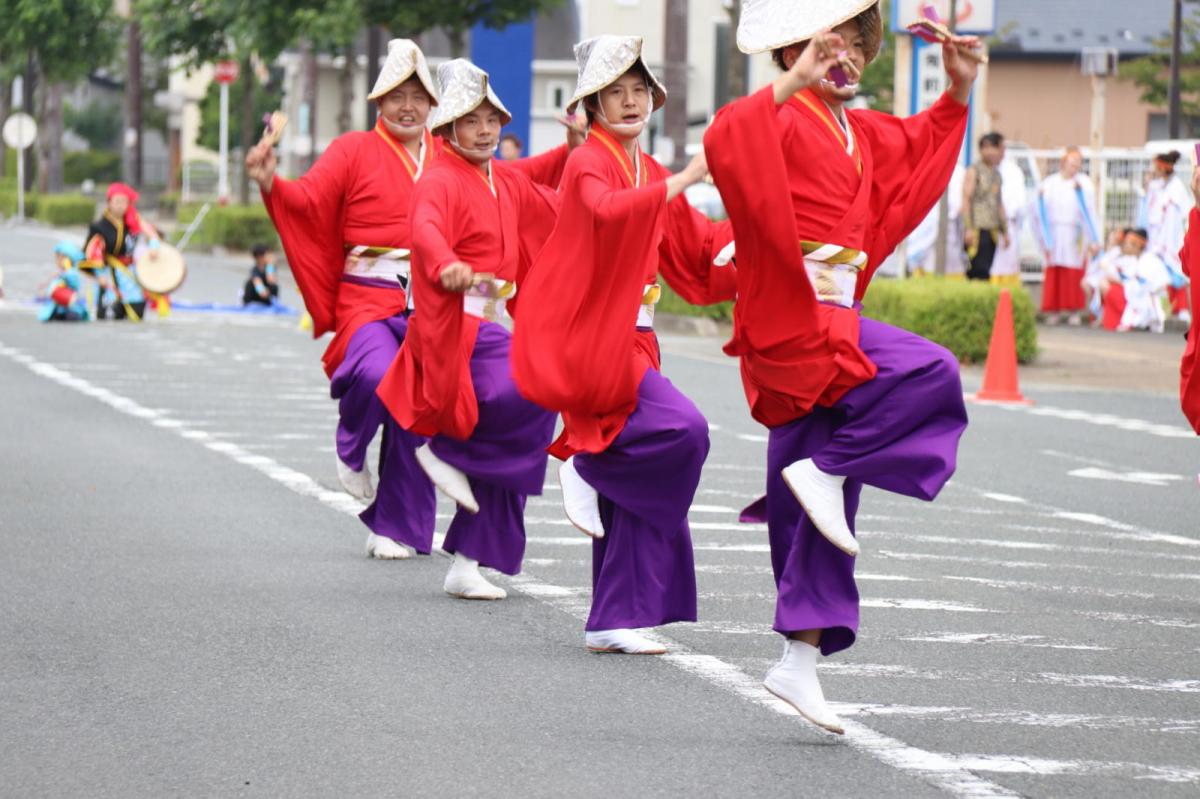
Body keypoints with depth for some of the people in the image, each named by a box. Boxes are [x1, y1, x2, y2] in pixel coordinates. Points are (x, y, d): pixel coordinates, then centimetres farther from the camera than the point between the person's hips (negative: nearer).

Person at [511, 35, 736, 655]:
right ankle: (588, 469, -3)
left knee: (632, 499, 6)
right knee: (681, 429, -26)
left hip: (630, 338, 8)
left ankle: (614, 622, 11)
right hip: (587, 340, -8)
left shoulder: (650, 176, 16)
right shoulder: (588, 164, -9)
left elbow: (700, 249, 22)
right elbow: (608, 211, -32)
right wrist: (683, 180, -36)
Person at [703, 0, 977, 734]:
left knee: (818, 519, 7)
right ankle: (823, 470, -13)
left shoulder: (860, 134, 17)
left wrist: (958, 95, 24)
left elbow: (918, 152, 36)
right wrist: (790, 86, -35)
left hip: (833, 324, 8)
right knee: (927, 372, -26)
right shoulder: (782, 120, -9)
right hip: (793, 321, -8)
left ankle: (800, 661, 10)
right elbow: (727, 143, -31)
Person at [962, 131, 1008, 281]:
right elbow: (966, 200, -9)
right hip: (977, 229, -7)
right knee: (978, 271, -13)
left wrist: (1005, 231, 20)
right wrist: (968, 228, -17)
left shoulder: (996, 174, 17)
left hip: (992, 231, 7)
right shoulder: (974, 171, -4)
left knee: (985, 272, 5)